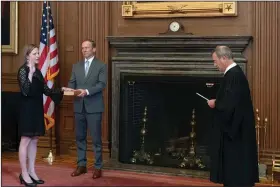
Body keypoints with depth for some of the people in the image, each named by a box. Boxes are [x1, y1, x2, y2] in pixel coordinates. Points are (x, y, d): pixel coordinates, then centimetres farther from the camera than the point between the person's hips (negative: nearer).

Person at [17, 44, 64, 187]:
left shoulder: (37, 71, 13)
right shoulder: (23, 70, -11)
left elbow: (45, 90, 12)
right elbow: (25, 91, -22)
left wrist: (60, 91, 1)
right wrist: (30, 74, -25)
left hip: (37, 109, 8)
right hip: (27, 109, -8)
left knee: (34, 140, 11)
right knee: (25, 141, -3)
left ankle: (31, 172, 18)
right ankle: (24, 174, 4)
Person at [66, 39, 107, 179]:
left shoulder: (101, 66, -1)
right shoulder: (76, 66, 13)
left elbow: (102, 84, -12)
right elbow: (72, 82, 11)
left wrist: (87, 91, -25)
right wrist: (70, 89, -12)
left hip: (94, 107, -5)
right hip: (79, 107, 5)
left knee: (96, 139, 1)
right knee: (80, 137, 11)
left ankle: (98, 167, 10)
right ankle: (81, 165, 21)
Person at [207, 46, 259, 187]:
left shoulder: (233, 75, -21)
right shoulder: (234, 72, 10)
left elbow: (229, 104, -28)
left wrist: (215, 104, -11)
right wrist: (217, 101, 6)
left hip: (235, 128, -10)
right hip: (235, 126, 10)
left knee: (236, 167, 1)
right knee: (233, 165, 17)